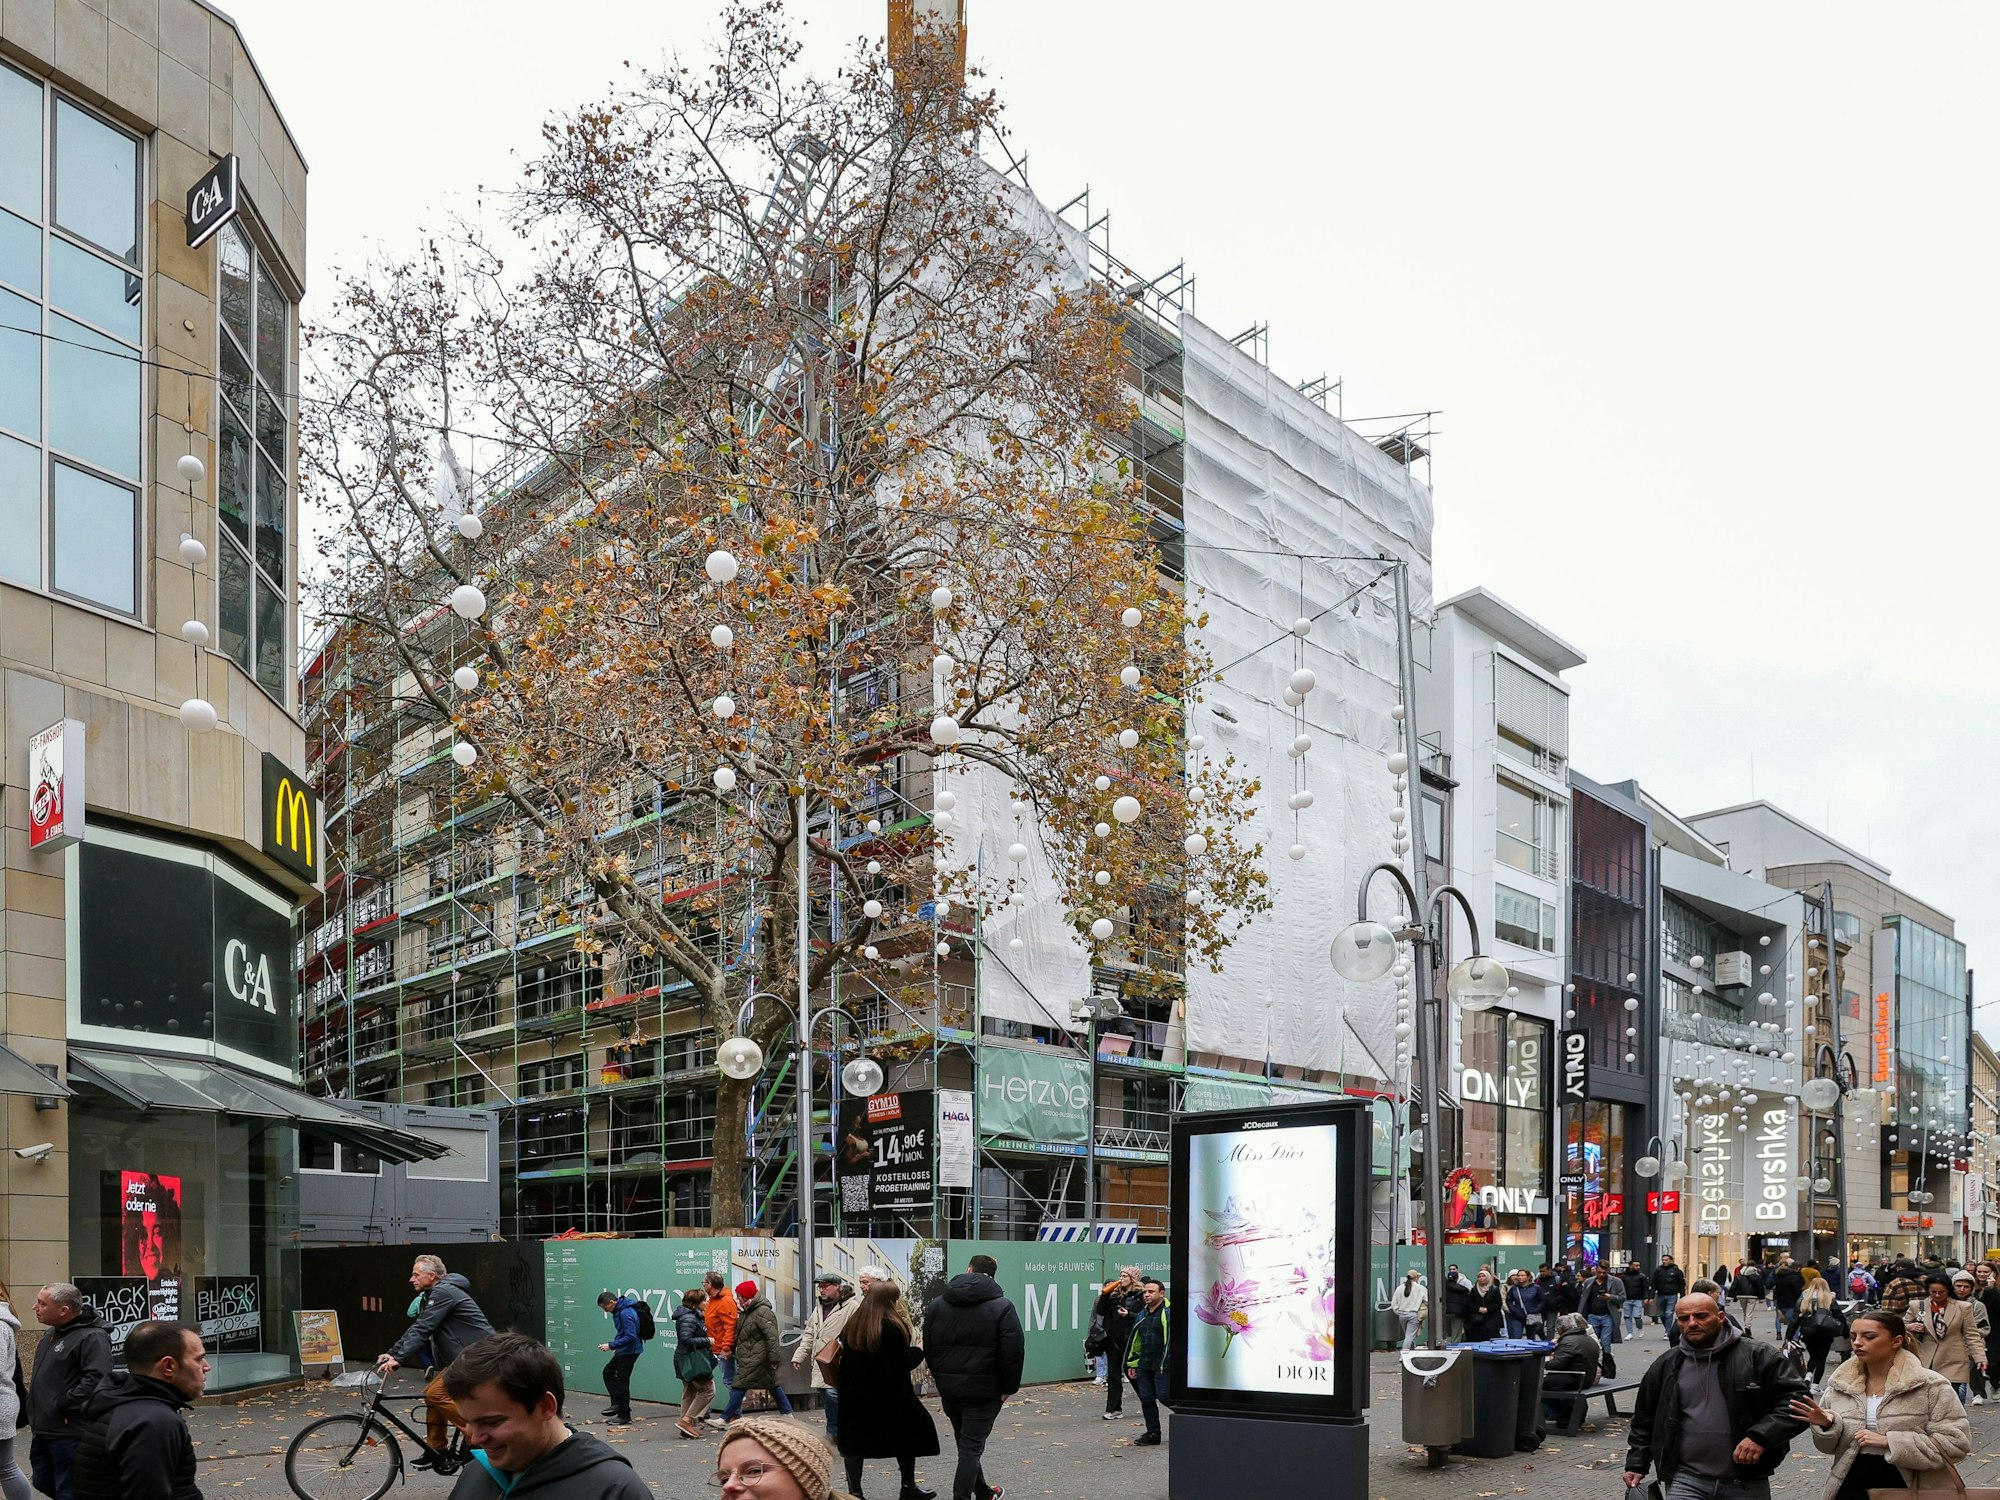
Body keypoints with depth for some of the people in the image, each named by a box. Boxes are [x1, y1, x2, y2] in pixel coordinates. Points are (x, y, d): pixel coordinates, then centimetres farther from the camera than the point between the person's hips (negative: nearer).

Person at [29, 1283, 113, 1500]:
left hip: (70, 1434, -10)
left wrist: (62, 1403, -23)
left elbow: (97, 1378, -29)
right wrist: (36, 1418, 16)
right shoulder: (52, 1333, 14)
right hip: (43, 1431, 10)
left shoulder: (92, 1337, -18)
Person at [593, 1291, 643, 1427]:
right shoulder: (619, 1311, 7)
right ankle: (617, 1403, 21)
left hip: (629, 1351, -10)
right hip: (623, 1350, 10)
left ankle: (624, 1415, 10)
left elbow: (630, 1337, -28)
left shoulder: (625, 1313, -25)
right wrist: (615, 1346, 11)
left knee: (622, 1381, -1)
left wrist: (611, 1346, -24)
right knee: (608, 1371, 19)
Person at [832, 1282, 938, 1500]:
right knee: (908, 1434, 11)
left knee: (855, 1441, 8)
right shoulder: (893, 1327, -13)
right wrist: (919, 1351, 5)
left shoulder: (851, 1324, 4)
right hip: (889, 1394, -5)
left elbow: (845, 1356, 9)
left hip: (854, 1393, 5)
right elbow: (905, 1363, -11)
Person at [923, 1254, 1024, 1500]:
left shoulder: (936, 1305, 4)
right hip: (983, 1390, -5)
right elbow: (1013, 1352, -13)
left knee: (965, 1444, 21)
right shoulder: (1002, 1307, -9)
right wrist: (1009, 1387, -2)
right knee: (971, 1448, 0)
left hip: (949, 1390, 5)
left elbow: (929, 1349, 9)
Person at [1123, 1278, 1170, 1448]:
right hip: (1144, 1365, 8)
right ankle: (1152, 1433, 20)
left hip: (1163, 1365, -8)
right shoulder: (1142, 1314, 15)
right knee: (1146, 1399, 10)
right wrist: (1133, 1363, 20)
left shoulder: (1169, 1312, -11)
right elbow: (1135, 1340, 22)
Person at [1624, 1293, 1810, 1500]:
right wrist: (1636, 1463, 12)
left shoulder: (1760, 1356, -5)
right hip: (1685, 1481, 2)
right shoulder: (1665, 1366, 7)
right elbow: (1645, 1418, 18)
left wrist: (1761, 1436, -21)